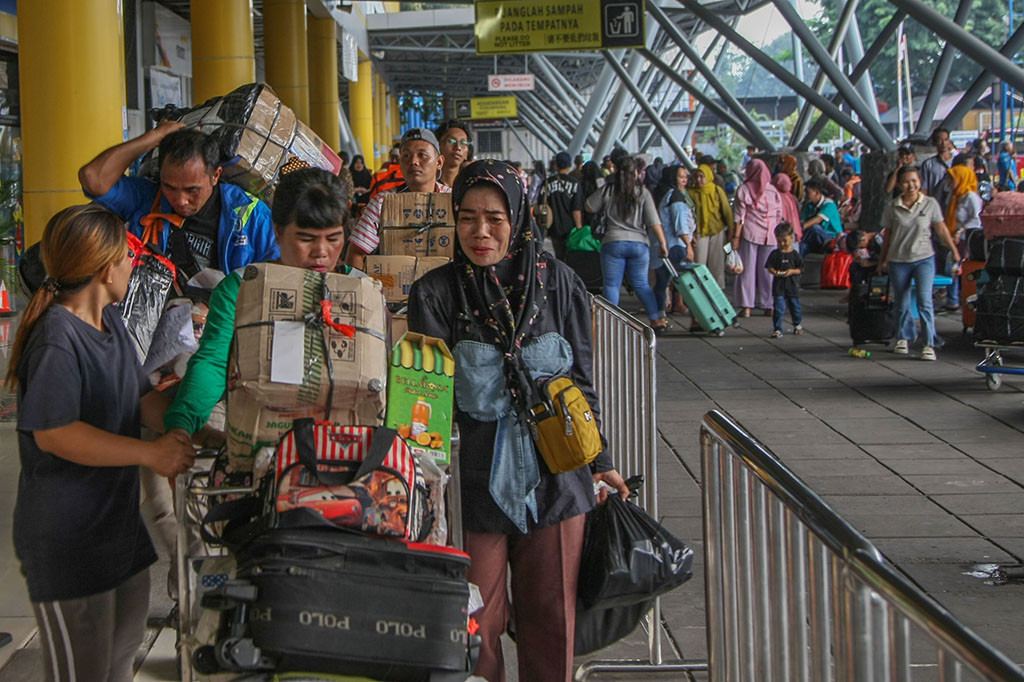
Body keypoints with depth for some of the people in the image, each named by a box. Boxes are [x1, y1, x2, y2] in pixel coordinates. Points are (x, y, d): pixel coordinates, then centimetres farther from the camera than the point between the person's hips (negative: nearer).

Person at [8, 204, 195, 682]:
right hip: (67, 542, -10)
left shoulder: (111, 321, 9)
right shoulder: (56, 338, -21)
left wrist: (189, 433, -4)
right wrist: (151, 453, -26)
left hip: (120, 525, 10)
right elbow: (53, 433, -27)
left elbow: (143, 398, 13)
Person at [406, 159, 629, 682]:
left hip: (554, 477, 1)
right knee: (477, 622, 4)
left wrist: (599, 462, 12)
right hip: (475, 478, -1)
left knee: (551, 618, 9)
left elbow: (582, 382, 9)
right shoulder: (436, 293, -3)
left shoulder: (557, 282, 1)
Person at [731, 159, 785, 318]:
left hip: (749, 233, -2)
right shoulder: (773, 191, 5)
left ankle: (746, 306, -1)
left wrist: (735, 236, -5)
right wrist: (776, 234, 14)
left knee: (747, 270, 2)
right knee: (767, 270, 7)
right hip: (769, 236, 2)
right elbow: (779, 216, 6)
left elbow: (740, 216, -7)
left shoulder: (744, 189, -3)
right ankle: (769, 306, 9)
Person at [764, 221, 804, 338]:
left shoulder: (795, 254, 0)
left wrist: (792, 271, -17)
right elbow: (769, 266, 4)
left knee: (794, 305, 14)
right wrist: (775, 272, -16)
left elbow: (801, 269, 0)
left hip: (792, 285, 0)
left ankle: (797, 325, 37)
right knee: (778, 308, -8)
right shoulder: (775, 254, 3)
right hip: (778, 285, 0)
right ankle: (777, 329, -3)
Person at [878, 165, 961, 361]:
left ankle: (929, 343, -9)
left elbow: (941, 229, 5)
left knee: (924, 300, -13)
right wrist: (882, 260, 14)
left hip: (924, 258, -2)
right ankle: (904, 337, 31)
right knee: (901, 303, 10)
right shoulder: (893, 208, 0)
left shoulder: (930, 204, -1)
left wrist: (954, 251, 6)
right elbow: (888, 235, 9)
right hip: (898, 260, 2)